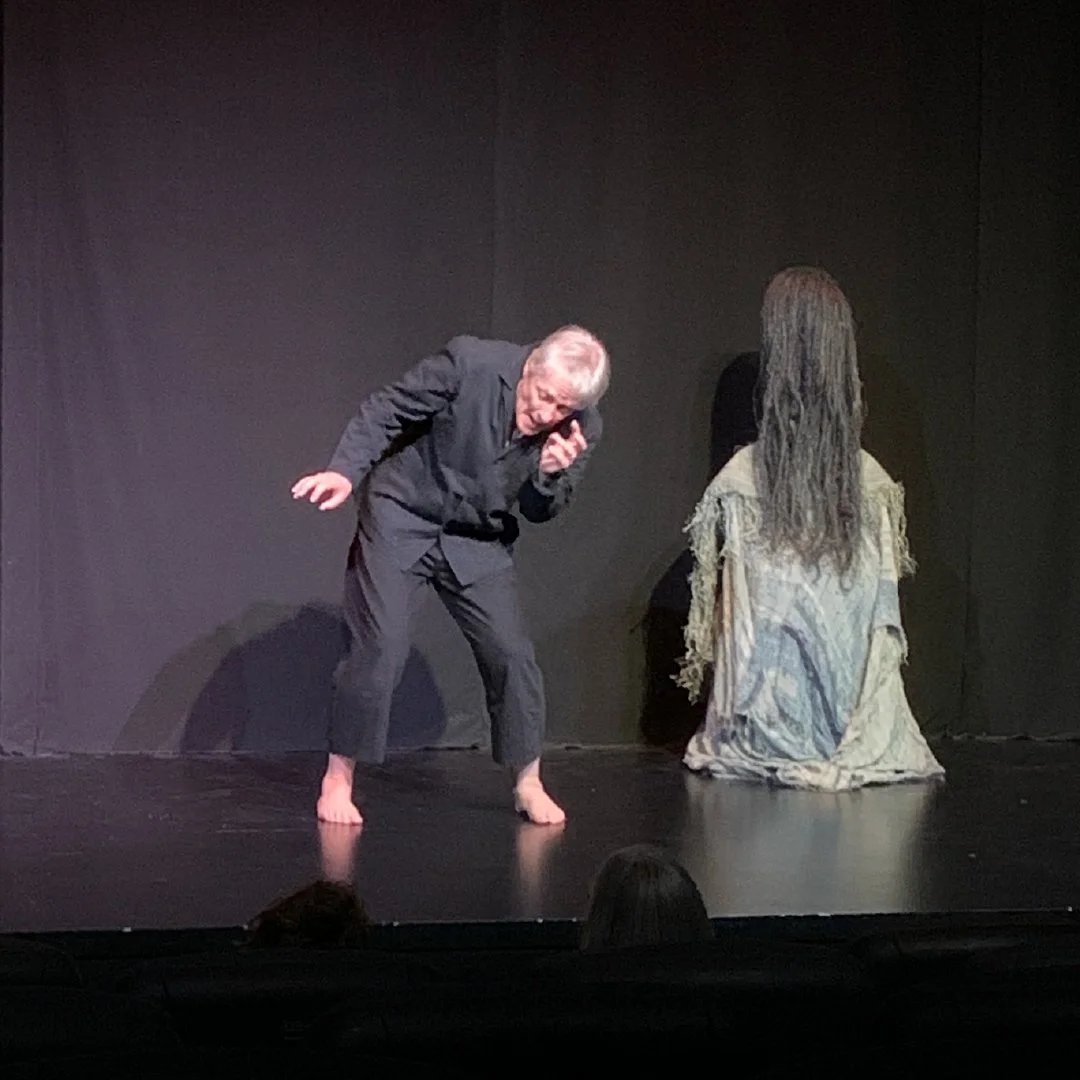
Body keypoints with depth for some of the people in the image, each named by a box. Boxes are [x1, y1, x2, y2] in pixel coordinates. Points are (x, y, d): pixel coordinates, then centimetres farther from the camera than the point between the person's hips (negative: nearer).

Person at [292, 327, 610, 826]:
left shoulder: (580, 430, -14)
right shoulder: (469, 364, -26)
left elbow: (539, 511, -3)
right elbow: (383, 411, -15)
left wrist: (551, 474, -25)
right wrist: (345, 472, -28)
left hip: (478, 541, 3)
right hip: (401, 518, -3)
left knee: (511, 652, -2)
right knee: (378, 648, -9)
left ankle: (528, 784, 15)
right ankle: (338, 779, 4)